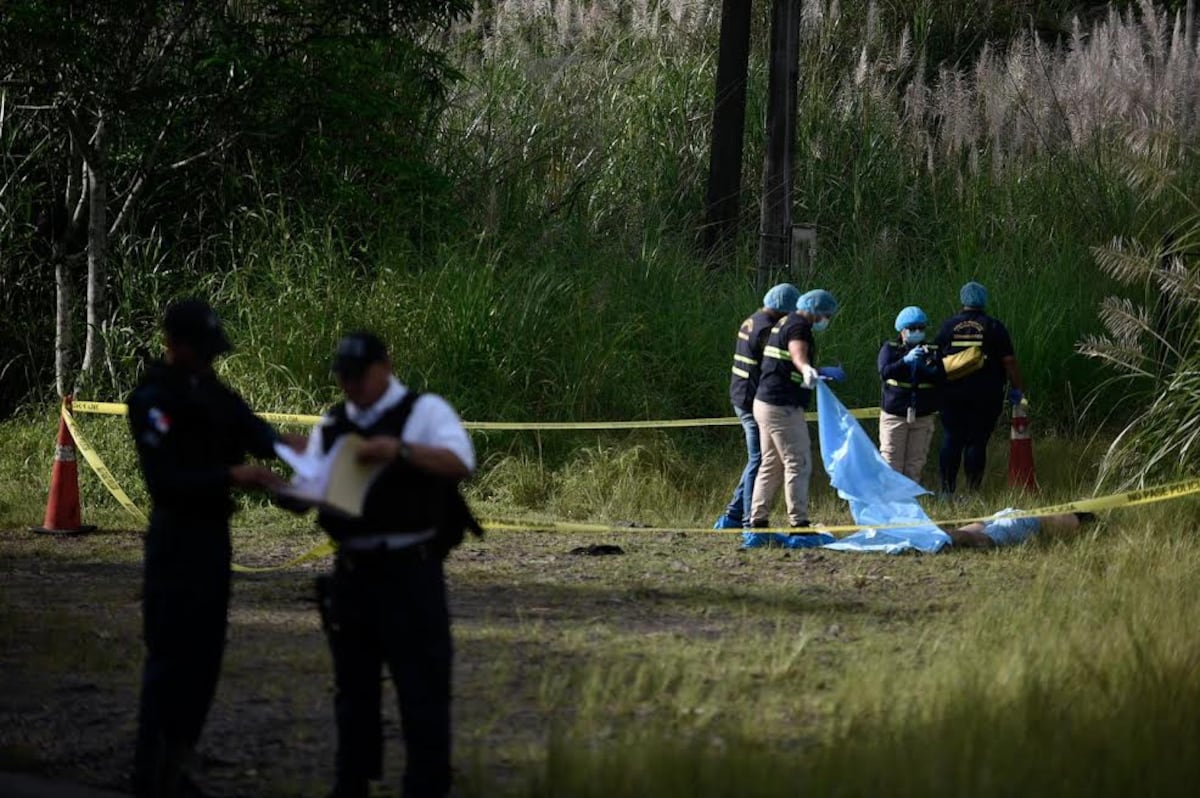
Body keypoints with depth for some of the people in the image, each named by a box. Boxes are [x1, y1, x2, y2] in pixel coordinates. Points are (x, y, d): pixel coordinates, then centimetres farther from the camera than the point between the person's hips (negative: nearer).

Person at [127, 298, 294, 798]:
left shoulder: (209, 390, 11)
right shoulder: (153, 400, -16)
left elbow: (248, 428, 1)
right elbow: (164, 480, -22)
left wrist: (283, 444, -21)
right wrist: (232, 475, -30)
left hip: (213, 535, 9)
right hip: (176, 538, -9)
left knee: (204, 654, 13)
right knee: (170, 655, -9)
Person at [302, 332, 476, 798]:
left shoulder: (425, 411, -3)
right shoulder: (331, 426, 14)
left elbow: (460, 462, -17)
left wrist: (402, 450, -30)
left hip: (410, 572, -6)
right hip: (353, 572, 6)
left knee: (422, 686, -4)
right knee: (354, 684, 15)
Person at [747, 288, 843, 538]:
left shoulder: (784, 324, 19)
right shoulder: (799, 327, -12)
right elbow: (797, 353, -35)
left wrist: (824, 372, 49)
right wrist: (807, 370, -57)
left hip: (765, 403, 10)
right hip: (783, 407, -10)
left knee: (771, 466, 14)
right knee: (798, 464, -8)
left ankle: (757, 524, 16)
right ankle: (799, 525, -10)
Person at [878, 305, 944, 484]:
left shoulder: (930, 351, 10)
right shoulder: (890, 349, 3)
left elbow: (941, 377, -1)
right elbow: (885, 372, -14)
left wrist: (927, 365, -20)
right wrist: (906, 360, -28)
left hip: (922, 417, 3)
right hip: (894, 414, -3)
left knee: (915, 464, 4)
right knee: (891, 463, -6)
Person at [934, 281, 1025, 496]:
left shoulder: (948, 326, 5)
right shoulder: (994, 327, -1)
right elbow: (1009, 362, -3)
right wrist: (1017, 389, 5)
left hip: (952, 395, 2)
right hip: (985, 396, -2)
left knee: (951, 440, 6)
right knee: (977, 442, 0)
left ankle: (947, 489, 4)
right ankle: (973, 490, -1)